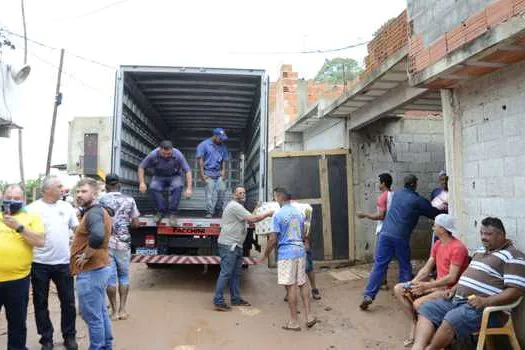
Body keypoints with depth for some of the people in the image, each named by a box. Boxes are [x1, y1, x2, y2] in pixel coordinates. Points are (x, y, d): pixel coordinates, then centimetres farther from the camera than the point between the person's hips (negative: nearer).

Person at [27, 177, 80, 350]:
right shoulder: (32, 208, -6)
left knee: (68, 302, 9)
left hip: (63, 263, 2)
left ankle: (69, 336, 24)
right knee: (41, 303, 10)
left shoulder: (67, 207, 5)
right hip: (40, 264, -2)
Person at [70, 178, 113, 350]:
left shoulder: (93, 213, -20)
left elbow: (98, 237, -39)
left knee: (92, 316, 2)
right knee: (101, 312, 20)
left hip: (90, 271, -10)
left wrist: (85, 255, -24)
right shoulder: (99, 211, 12)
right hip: (99, 268, 10)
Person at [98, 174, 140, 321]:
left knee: (111, 277, 6)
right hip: (123, 243, 1)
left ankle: (114, 311, 12)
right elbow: (135, 223, 2)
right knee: (124, 276, 13)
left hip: (106, 243, 0)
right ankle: (122, 310, 14)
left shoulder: (101, 201, -2)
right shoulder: (129, 200, 0)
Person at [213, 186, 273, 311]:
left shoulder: (238, 207, 20)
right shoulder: (234, 206, -14)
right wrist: (268, 214, -10)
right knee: (226, 273, -8)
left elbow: (249, 221, 18)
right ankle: (218, 301, -2)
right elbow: (252, 219, -19)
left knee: (236, 273, 15)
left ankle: (236, 299, 23)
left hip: (236, 245, 11)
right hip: (228, 245, -11)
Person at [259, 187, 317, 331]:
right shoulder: (299, 213, 10)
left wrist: (265, 255, 1)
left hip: (286, 253, -6)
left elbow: (273, 239, -11)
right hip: (300, 251, 6)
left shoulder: (278, 214, -11)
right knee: (302, 284, 14)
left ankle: (294, 321, 8)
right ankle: (309, 316, 14)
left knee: (291, 286, 0)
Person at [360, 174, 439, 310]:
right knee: (405, 267, 13)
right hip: (401, 237, -4)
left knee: (379, 265, 2)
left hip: (385, 233, 4)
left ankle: (368, 295, -4)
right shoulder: (417, 200, 2)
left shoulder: (397, 194, 16)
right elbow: (434, 213, 11)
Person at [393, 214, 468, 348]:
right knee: (399, 289, -1)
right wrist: (412, 283, -7)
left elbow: (452, 278, -23)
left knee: (418, 303, -31)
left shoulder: (458, 248, -18)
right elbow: (426, 269, 8)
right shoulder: (437, 245, 10)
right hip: (437, 286, 9)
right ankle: (415, 322, -3)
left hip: (449, 290, -9)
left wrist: (426, 285, -25)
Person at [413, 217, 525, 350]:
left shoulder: (513, 256, -7)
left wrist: (485, 302, -23)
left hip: (484, 307, -9)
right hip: (457, 299, 9)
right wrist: (455, 289, 10)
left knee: (452, 320, -33)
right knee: (426, 309, -6)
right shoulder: (481, 251, 20)